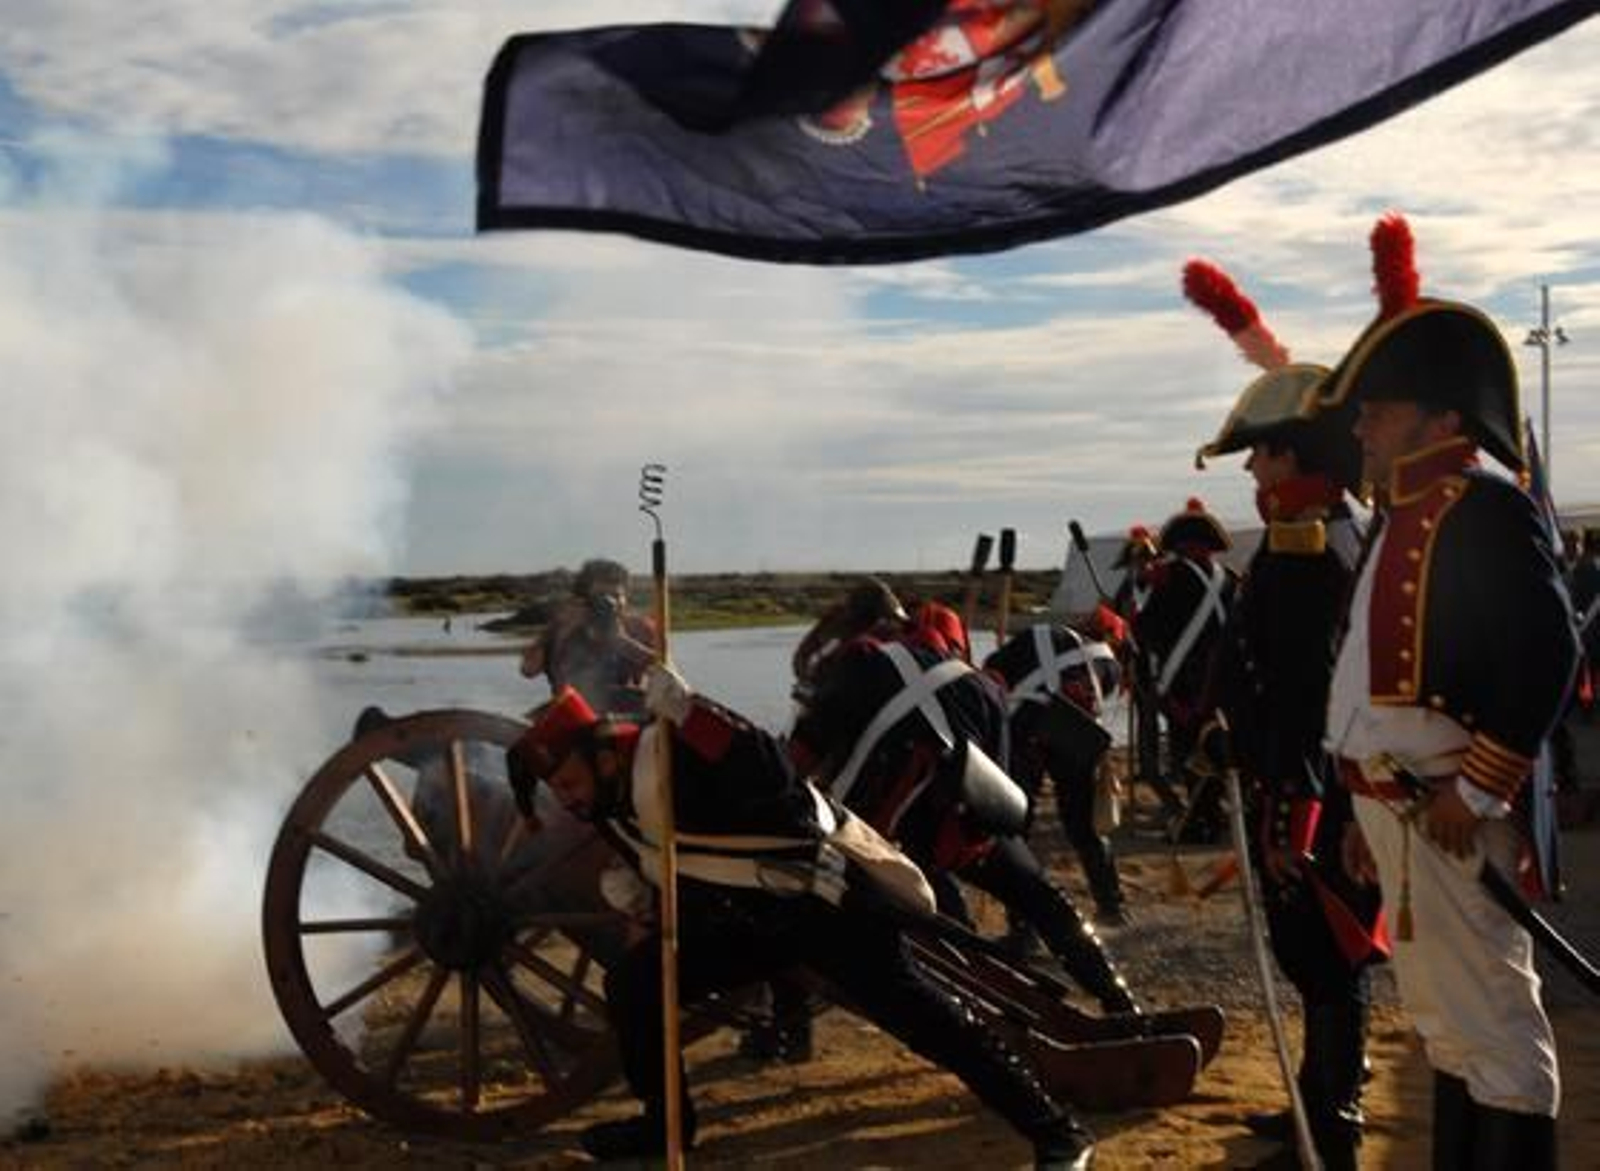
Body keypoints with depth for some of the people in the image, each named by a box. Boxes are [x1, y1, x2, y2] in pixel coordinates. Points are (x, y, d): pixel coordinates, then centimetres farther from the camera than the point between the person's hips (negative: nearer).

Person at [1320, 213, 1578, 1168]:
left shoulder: (1484, 508, -13)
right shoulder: (1407, 516, 16)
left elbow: (1547, 654, -22)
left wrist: (1478, 790, -20)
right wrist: (1372, 809, 20)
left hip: (1450, 814, -10)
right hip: (1402, 808, 10)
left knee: (1492, 1022, -2)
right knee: (1445, 1020, 17)